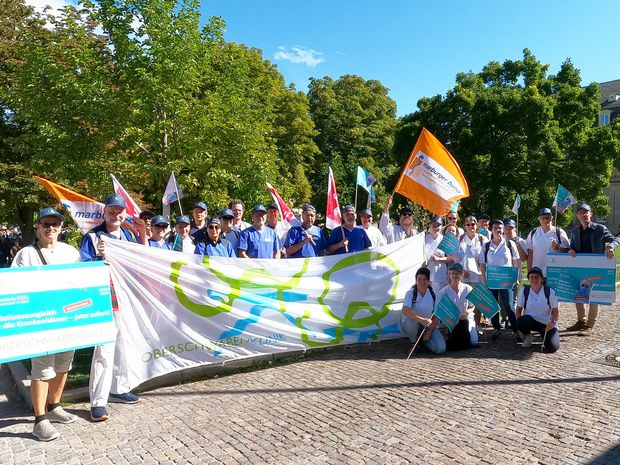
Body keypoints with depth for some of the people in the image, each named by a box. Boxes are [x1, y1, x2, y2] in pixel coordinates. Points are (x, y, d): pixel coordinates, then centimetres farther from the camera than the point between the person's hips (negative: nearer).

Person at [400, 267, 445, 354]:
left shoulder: (433, 295, -4)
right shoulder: (410, 293, -14)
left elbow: (436, 316, -1)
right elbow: (405, 311, -30)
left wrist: (430, 331, -14)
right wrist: (421, 320, -45)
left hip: (428, 325, 2)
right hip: (412, 323, -2)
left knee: (440, 348, -20)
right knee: (410, 321, -40)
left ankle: (424, 340, 13)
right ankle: (414, 342, -7)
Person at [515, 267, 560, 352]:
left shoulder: (550, 292, -6)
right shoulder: (524, 290, -5)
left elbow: (555, 310, 0)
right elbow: (519, 309, 0)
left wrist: (553, 322, -20)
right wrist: (520, 327, -11)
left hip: (546, 324, 0)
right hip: (529, 321, 1)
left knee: (552, 348, -20)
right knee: (521, 322, -36)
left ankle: (544, 335, 17)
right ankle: (528, 336, 0)